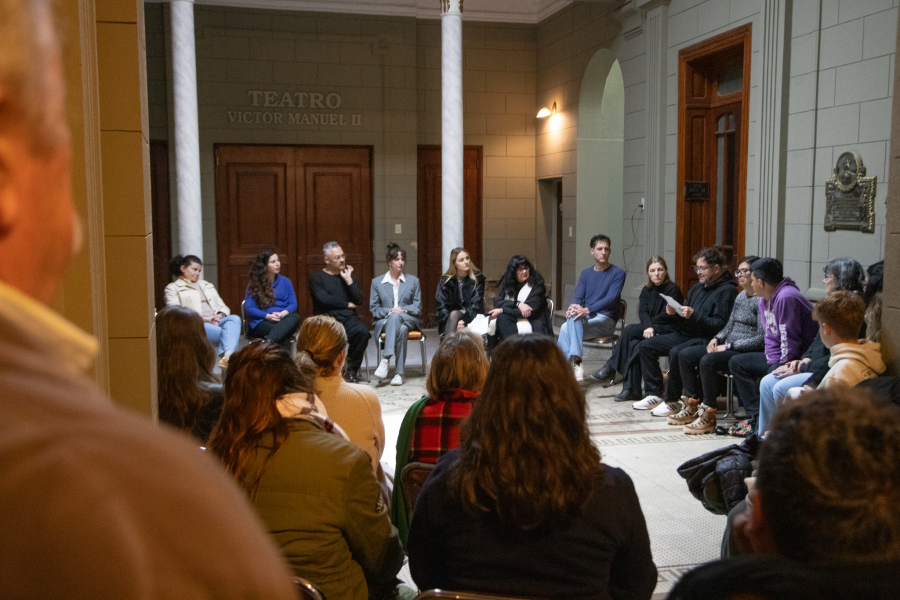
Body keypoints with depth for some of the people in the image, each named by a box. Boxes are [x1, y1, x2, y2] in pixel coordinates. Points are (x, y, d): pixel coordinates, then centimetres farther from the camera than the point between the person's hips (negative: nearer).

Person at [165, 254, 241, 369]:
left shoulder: (207, 285, 33)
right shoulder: (173, 288, 13)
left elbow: (222, 306, 26)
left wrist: (220, 315, -1)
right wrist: (203, 318, -13)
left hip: (216, 322, 5)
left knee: (234, 318, -33)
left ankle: (227, 355, -56)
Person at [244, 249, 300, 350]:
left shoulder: (285, 281, 19)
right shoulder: (254, 285, 10)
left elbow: (293, 303, 11)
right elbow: (249, 307, 0)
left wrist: (282, 313, -11)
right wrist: (268, 316, -16)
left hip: (284, 318, 3)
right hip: (262, 322, -3)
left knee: (295, 317, -38)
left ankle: (269, 341, -57)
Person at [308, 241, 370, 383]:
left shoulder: (351, 276, 19)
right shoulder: (317, 278, 8)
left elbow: (359, 300, 5)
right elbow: (323, 299, -9)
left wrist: (349, 280, -1)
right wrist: (347, 304, -1)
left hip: (348, 318, 3)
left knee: (363, 331, -30)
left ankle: (351, 370, -13)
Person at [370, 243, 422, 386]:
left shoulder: (413, 281, 17)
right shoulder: (376, 282, 15)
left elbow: (418, 308, 10)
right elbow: (373, 308, 8)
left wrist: (403, 310, -10)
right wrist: (389, 311, -12)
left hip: (408, 319, 1)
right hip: (384, 322, 0)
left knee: (395, 317, -38)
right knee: (401, 330, -37)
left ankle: (385, 360, -47)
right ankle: (399, 373, -43)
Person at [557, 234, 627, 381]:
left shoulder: (618, 273, 1)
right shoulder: (586, 273, 18)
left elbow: (611, 299, -13)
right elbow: (578, 296, 7)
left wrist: (587, 310, -28)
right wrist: (573, 306, -19)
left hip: (606, 320, -4)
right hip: (586, 319, 4)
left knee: (574, 319, -33)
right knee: (565, 328, -30)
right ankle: (576, 363, -31)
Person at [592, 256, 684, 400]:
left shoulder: (673, 289, -5)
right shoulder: (647, 290, 13)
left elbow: (667, 315, -11)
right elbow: (642, 312, 0)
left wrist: (651, 325, -7)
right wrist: (648, 326, -18)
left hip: (668, 330, -5)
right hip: (650, 330, 5)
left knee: (630, 330, -24)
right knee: (633, 344, -25)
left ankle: (610, 368, -13)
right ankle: (631, 390, -25)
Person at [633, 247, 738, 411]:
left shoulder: (727, 291, -9)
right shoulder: (698, 287, 19)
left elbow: (720, 325, -19)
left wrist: (694, 315, -26)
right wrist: (675, 313, 2)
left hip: (707, 339, -9)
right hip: (685, 334, 9)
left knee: (676, 352, -35)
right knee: (645, 346, -1)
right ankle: (654, 395, 0)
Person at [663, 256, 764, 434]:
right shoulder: (740, 297, 16)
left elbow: (761, 339, -17)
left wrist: (729, 346, -18)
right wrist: (717, 338, 1)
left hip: (747, 351, -9)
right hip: (728, 347, 10)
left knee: (707, 361, -33)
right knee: (685, 355, -4)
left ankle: (708, 417, -23)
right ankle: (692, 407, 0)